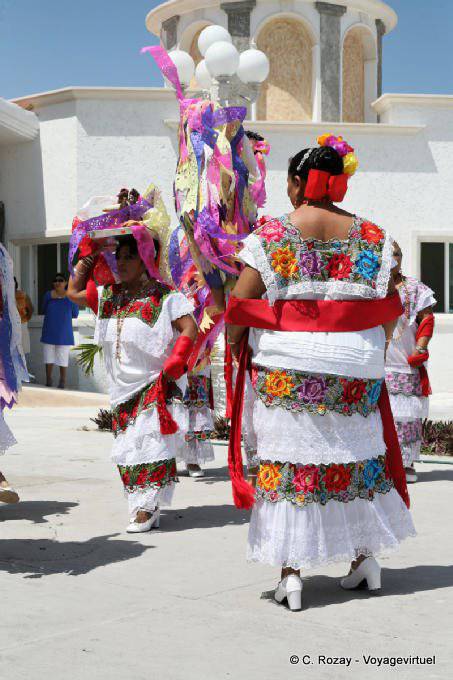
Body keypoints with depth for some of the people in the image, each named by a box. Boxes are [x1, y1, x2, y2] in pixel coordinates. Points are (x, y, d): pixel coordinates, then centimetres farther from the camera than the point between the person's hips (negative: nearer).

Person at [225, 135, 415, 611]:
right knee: (357, 453, 17)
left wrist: (234, 343, 6)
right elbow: (388, 306, 4)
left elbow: (240, 303, -10)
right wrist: (374, 350, 18)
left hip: (285, 368, -3)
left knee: (287, 457, 4)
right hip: (356, 369, 3)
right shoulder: (371, 236, 2)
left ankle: (290, 570, 5)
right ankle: (364, 555, 28)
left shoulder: (271, 235, -7)